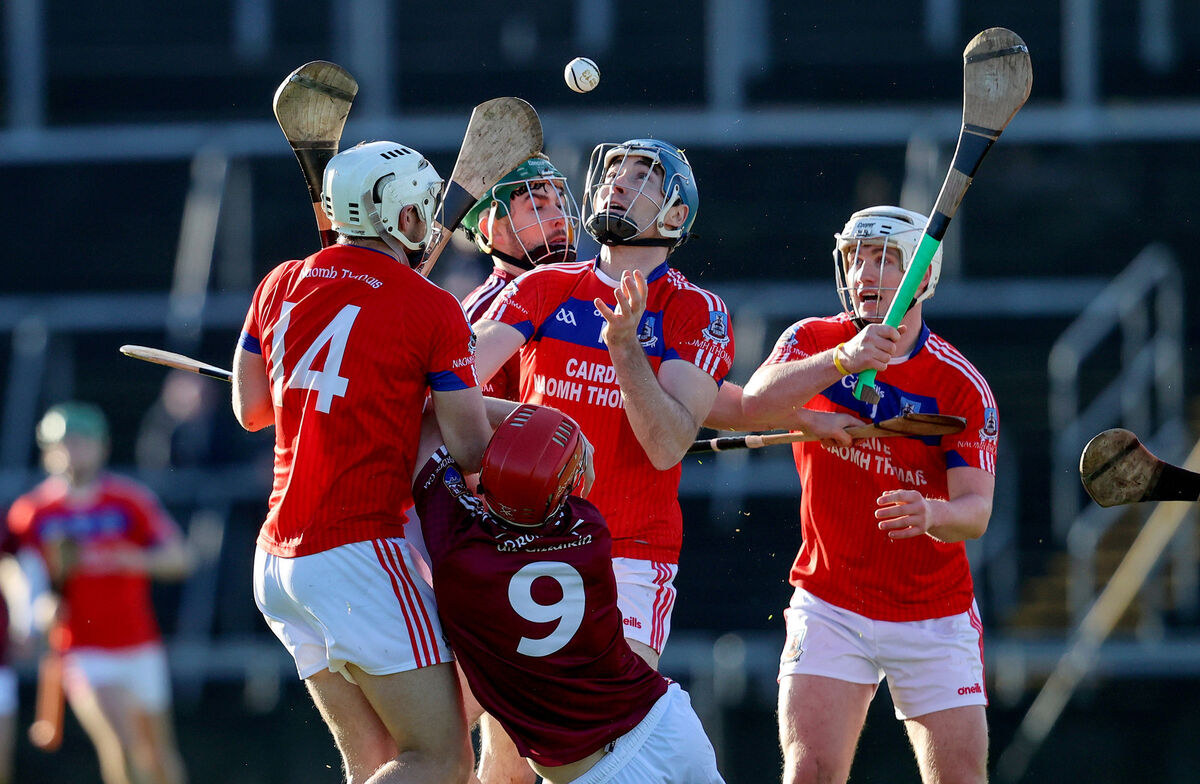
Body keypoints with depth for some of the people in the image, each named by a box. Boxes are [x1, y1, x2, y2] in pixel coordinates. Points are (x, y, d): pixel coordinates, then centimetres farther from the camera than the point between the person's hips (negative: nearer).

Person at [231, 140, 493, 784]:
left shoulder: (281, 286, 10)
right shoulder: (431, 312, -8)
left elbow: (251, 410, 23)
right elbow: (472, 453, -6)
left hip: (277, 558, 7)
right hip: (359, 550, -7)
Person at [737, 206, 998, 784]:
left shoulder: (962, 386, -9)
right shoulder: (814, 342, -3)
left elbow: (975, 512, -15)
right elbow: (755, 404, -23)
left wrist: (931, 515, -39)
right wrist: (842, 360, -38)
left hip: (935, 617, 0)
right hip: (830, 604, 0)